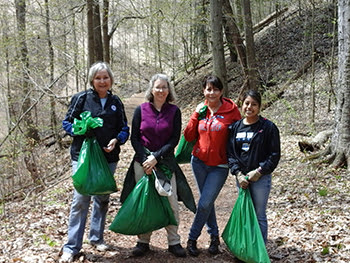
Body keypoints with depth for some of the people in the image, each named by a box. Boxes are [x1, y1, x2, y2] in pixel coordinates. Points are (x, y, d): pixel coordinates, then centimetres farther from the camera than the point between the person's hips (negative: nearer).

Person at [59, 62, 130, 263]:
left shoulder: (116, 102, 7)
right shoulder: (81, 98, -2)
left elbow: (124, 129, 9)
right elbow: (67, 122, 1)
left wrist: (116, 140, -11)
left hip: (108, 157, 4)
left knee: (102, 199, 14)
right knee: (80, 200, -7)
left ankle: (97, 237, 31)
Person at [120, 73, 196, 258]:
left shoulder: (174, 111, 0)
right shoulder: (141, 110, 0)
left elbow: (174, 139, -3)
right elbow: (134, 137, 1)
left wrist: (156, 157, -13)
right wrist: (144, 160, -10)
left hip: (165, 161, 0)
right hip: (142, 160, 0)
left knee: (171, 202, -1)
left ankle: (174, 242, 11)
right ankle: (143, 241, 14)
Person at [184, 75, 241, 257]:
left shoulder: (231, 110, -8)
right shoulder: (201, 110, 4)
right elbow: (189, 136, 2)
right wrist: (196, 115, -7)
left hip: (219, 166, -4)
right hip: (199, 162, 4)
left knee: (205, 203, -6)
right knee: (207, 202, 14)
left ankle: (192, 238, 12)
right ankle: (214, 236, 30)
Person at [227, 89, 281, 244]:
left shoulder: (268, 127, -6)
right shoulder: (235, 127, 6)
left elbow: (275, 154, -6)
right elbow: (230, 153, 5)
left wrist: (259, 171, -14)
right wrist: (238, 173, -8)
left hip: (260, 178, -4)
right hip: (241, 178, 4)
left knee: (259, 216, 3)